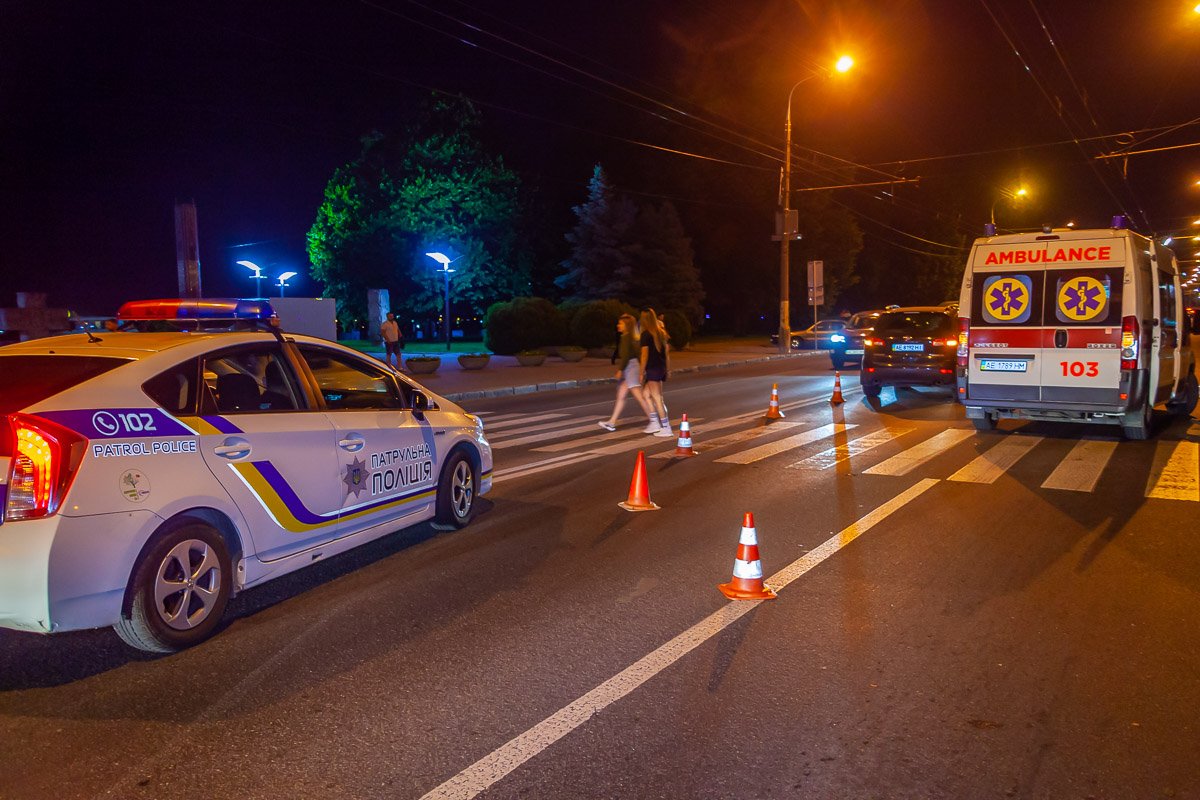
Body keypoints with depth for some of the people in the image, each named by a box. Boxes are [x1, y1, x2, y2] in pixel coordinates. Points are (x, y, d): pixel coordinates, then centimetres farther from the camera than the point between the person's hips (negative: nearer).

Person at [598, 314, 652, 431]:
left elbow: (626, 355, -19)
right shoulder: (630, 337, 15)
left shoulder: (626, 337, -13)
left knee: (639, 397, -8)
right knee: (620, 396, 10)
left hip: (630, 367, -10)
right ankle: (612, 422, 14)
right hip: (629, 369, 10)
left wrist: (620, 370, -16)